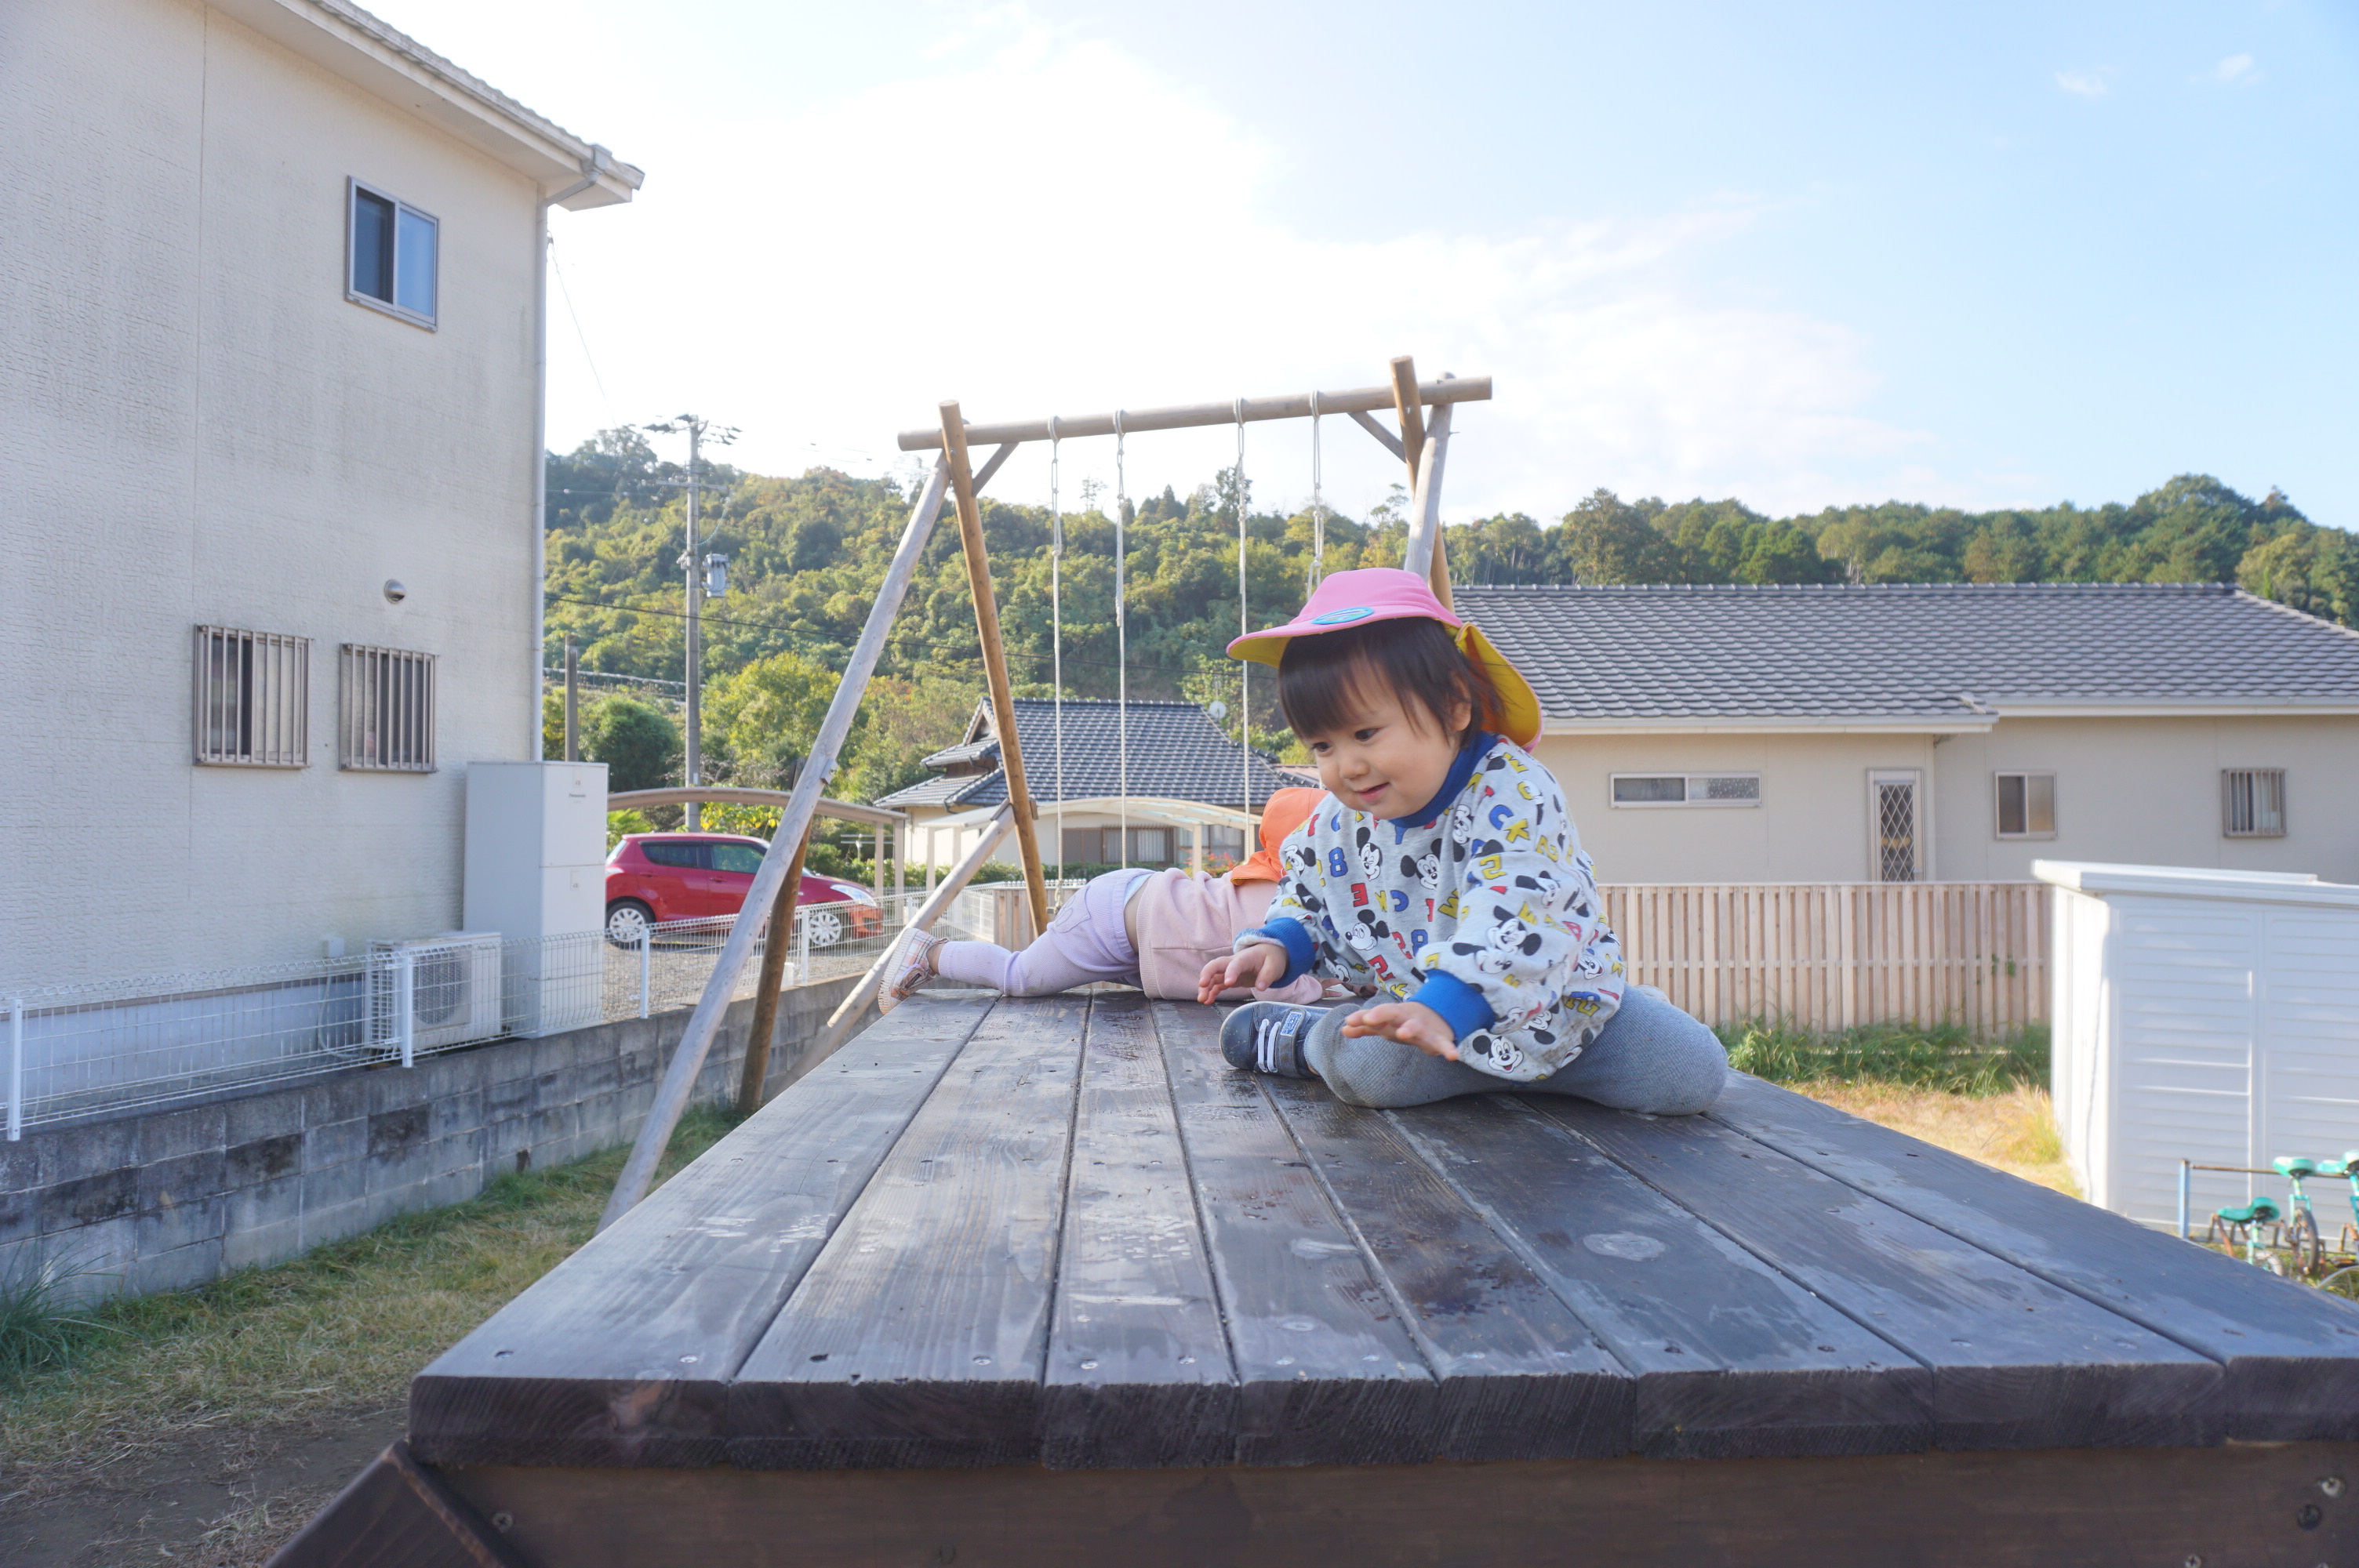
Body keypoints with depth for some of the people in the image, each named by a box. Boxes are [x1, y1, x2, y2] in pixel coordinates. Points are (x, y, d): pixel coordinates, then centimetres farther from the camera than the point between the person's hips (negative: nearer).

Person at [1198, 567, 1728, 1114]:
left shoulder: (1509, 792, -27)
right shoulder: (1342, 818, -4)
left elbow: (1514, 911, -42)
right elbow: (1308, 896, 15)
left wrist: (1441, 1006, -56)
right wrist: (1278, 944, -7)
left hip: (1554, 1003, -1)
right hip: (1421, 1006, 2)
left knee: (1695, 1073, -14)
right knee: (1362, 1063, -29)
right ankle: (1302, 1037, 5)